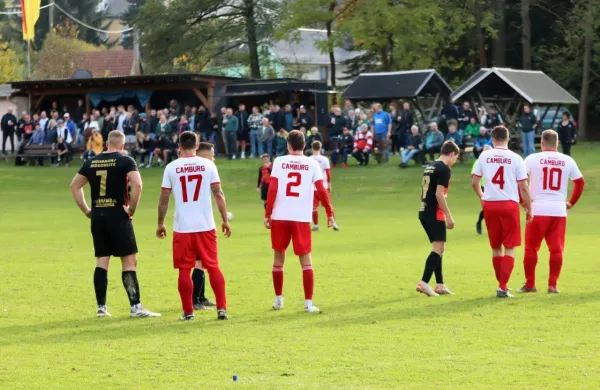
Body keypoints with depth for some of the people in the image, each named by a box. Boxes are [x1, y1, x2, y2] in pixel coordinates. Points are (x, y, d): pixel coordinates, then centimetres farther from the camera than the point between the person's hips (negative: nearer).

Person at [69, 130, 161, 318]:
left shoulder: (91, 162, 10)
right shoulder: (125, 161, -6)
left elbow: (74, 186, 17)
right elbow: (137, 184, -20)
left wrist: (86, 210, 17)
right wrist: (132, 209, -10)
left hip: (97, 217, 5)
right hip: (118, 216, -5)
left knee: (101, 261, 9)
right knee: (129, 261, -1)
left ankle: (101, 307, 9)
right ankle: (135, 307, -3)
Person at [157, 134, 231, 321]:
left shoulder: (171, 168, -1)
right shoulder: (208, 164, 0)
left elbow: (164, 199, 2)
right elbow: (218, 194, -1)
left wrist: (160, 224, 12)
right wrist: (225, 220, 6)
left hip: (182, 227, -1)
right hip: (206, 226, 1)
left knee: (184, 270, 7)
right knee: (213, 267, 8)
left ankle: (188, 311, 8)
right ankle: (221, 308, 3)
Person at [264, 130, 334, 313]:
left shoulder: (279, 161, 2)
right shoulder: (312, 164, 3)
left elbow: (272, 189, -3)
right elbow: (322, 190, -4)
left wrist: (267, 214, 1)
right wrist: (330, 213, 4)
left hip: (280, 217, 1)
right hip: (302, 218, -1)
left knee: (279, 258, 15)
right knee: (306, 260, 4)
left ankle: (278, 299, 22)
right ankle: (308, 303, -3)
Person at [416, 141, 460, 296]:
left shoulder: (430, 166, 17)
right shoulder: (444, 169, -10)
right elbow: (439, 194, -18)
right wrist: (449, 216, -15)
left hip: (424, 212, 9)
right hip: (434, 213, -9)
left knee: (439, 248, 15)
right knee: (438, 248, -9)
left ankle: (440, 285, 17)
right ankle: (424, 283, -17)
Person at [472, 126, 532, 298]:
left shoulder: (484, 156, 2)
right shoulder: (515, 158, -4)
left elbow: (475, 182, 8)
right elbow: (523, 188, -5)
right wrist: (529, 209, 6)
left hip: (489, 205, 3)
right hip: (509, 205, -3)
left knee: (496, 247, 15)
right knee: (510, 248, 2)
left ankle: (502, 284, 24)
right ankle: (503, 287, -8)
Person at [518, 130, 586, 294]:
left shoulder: (532, 159, -2)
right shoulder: (567, 161, 6)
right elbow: (580, 182, 12)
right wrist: (572, 202, 21)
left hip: (537, 210, -2)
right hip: (559, 211, 2)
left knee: (531, 248, 9)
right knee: (556, 249, 7)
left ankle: (530, 284, 11)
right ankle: (552, 285, 6)